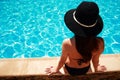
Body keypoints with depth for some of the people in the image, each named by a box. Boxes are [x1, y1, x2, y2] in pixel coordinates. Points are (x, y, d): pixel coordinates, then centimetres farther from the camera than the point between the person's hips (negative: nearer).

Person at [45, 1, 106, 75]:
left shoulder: (67, 43, -41)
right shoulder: (100, 43, -34)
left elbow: (63, 59, -19)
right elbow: (95, 60, -13)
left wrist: (56, 69, 5)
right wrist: (96, 68, 12)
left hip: (70, 70, -2)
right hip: (85, 70, 2)